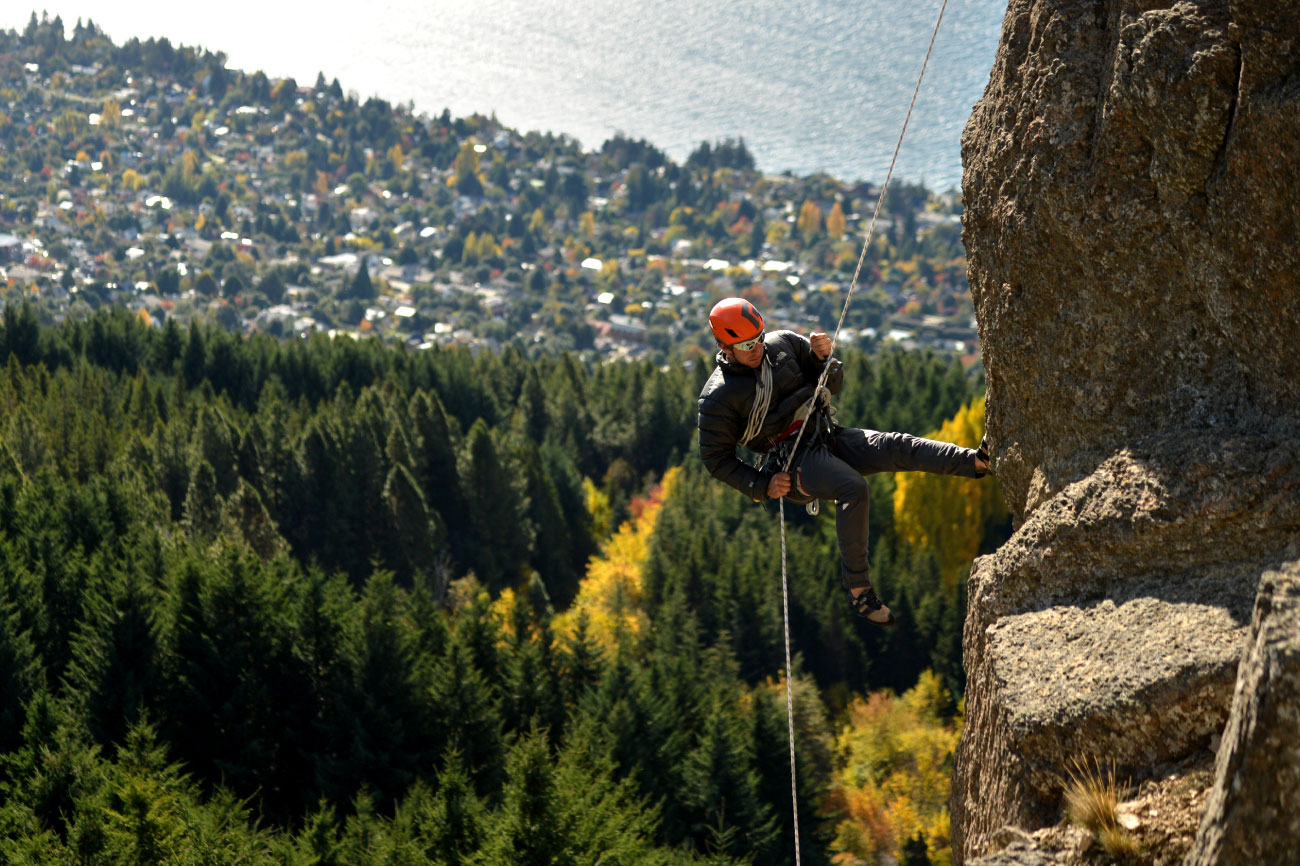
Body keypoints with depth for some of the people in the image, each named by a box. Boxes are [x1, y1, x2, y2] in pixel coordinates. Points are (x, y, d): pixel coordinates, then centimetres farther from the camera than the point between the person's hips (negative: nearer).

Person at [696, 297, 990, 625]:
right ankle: (858, 589, -29)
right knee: (854, 487, -33)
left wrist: (823, 357, -7)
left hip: (830, 437, 6)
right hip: (794, 461, -6)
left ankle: (980, 462, -32)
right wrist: (762, 485, -12)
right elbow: (716, 458, -2)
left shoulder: (782, 343, 6)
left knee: (895, 448, -20)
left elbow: (834, 384, 15)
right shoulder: (718, 398, -7)